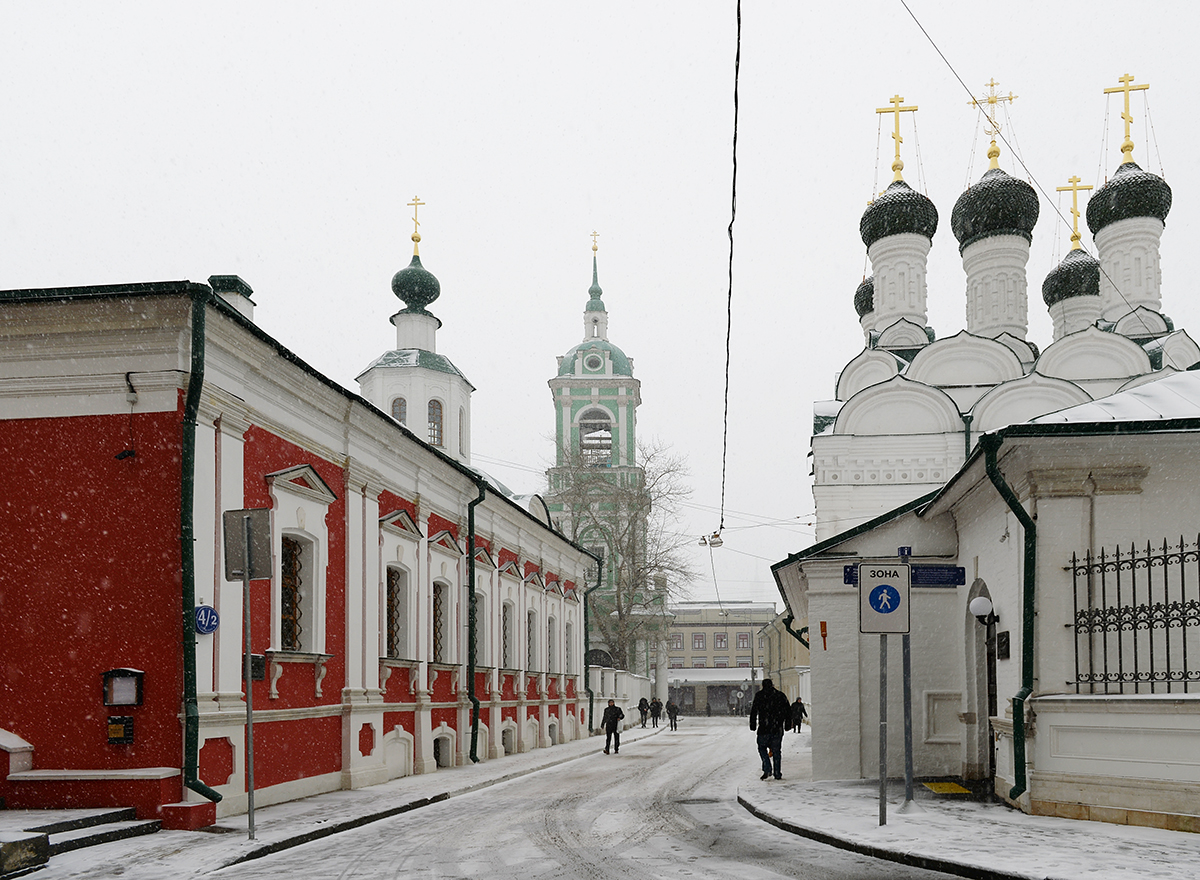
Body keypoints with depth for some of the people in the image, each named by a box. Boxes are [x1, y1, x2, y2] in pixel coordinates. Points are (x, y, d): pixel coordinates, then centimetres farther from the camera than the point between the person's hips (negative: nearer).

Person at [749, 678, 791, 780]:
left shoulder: (759, 695, 0)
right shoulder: (781, 695, 8)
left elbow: (754, 711, -2)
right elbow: (788, 710, 11)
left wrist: (753, 725, 4)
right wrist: (787, 725, 17)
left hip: (764, 728, -3)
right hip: (778, 728, 3)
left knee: (762, 747, 10)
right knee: (776, 750, 9)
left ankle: (767, 769, -7)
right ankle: (777, 773, 7)